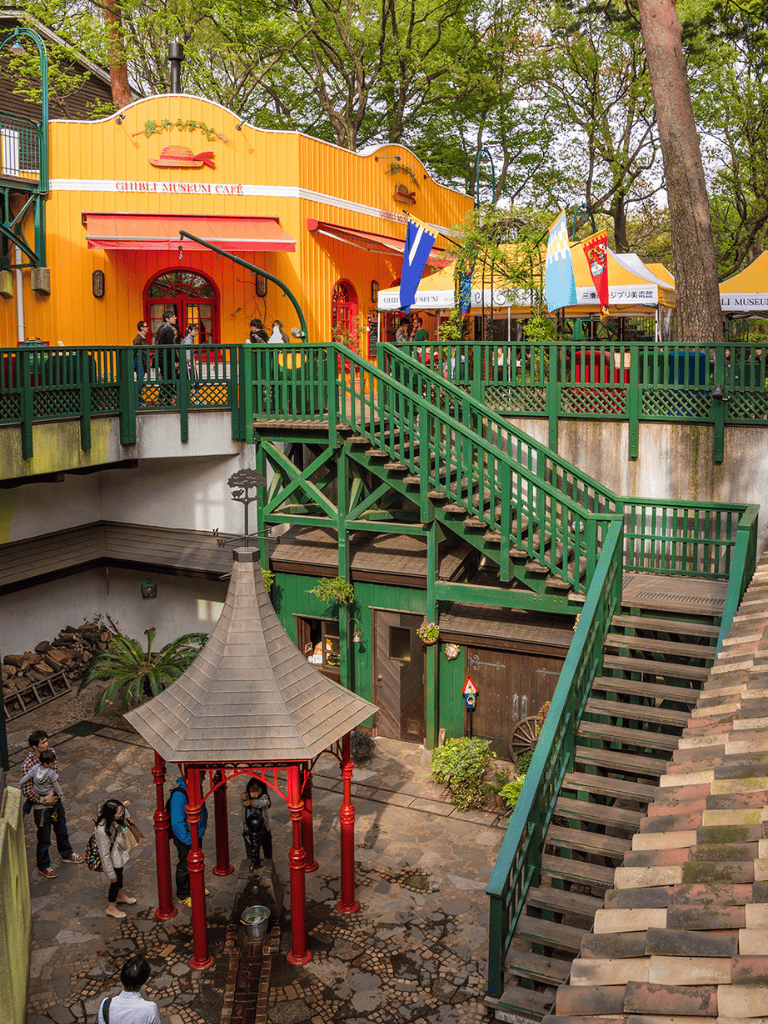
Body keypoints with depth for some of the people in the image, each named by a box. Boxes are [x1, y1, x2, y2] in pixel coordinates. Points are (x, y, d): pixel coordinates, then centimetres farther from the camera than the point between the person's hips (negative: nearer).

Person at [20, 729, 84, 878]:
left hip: (55, 798, 6)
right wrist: (44, 800, -17)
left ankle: (67, 854, 47)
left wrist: (52, 793, -23)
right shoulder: (27, 765, -28)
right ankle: (43, 866, 34)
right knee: (44, 838, 11)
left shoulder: (51, 753, -11)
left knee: (62, 829, 24)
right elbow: (26, 791, -21)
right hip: (41, 805, -5)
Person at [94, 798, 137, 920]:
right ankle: (111, 908, 40)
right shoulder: (103, 830, -41)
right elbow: (105, 855, -30)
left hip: (119, 854, 8)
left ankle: (121, 896, 58)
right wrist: (111, 873, -20)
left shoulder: (113, 820, -19)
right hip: (113, 860, -8)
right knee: (115, 881, 15)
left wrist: (124, 806, -10)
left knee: (120, 877, 30)